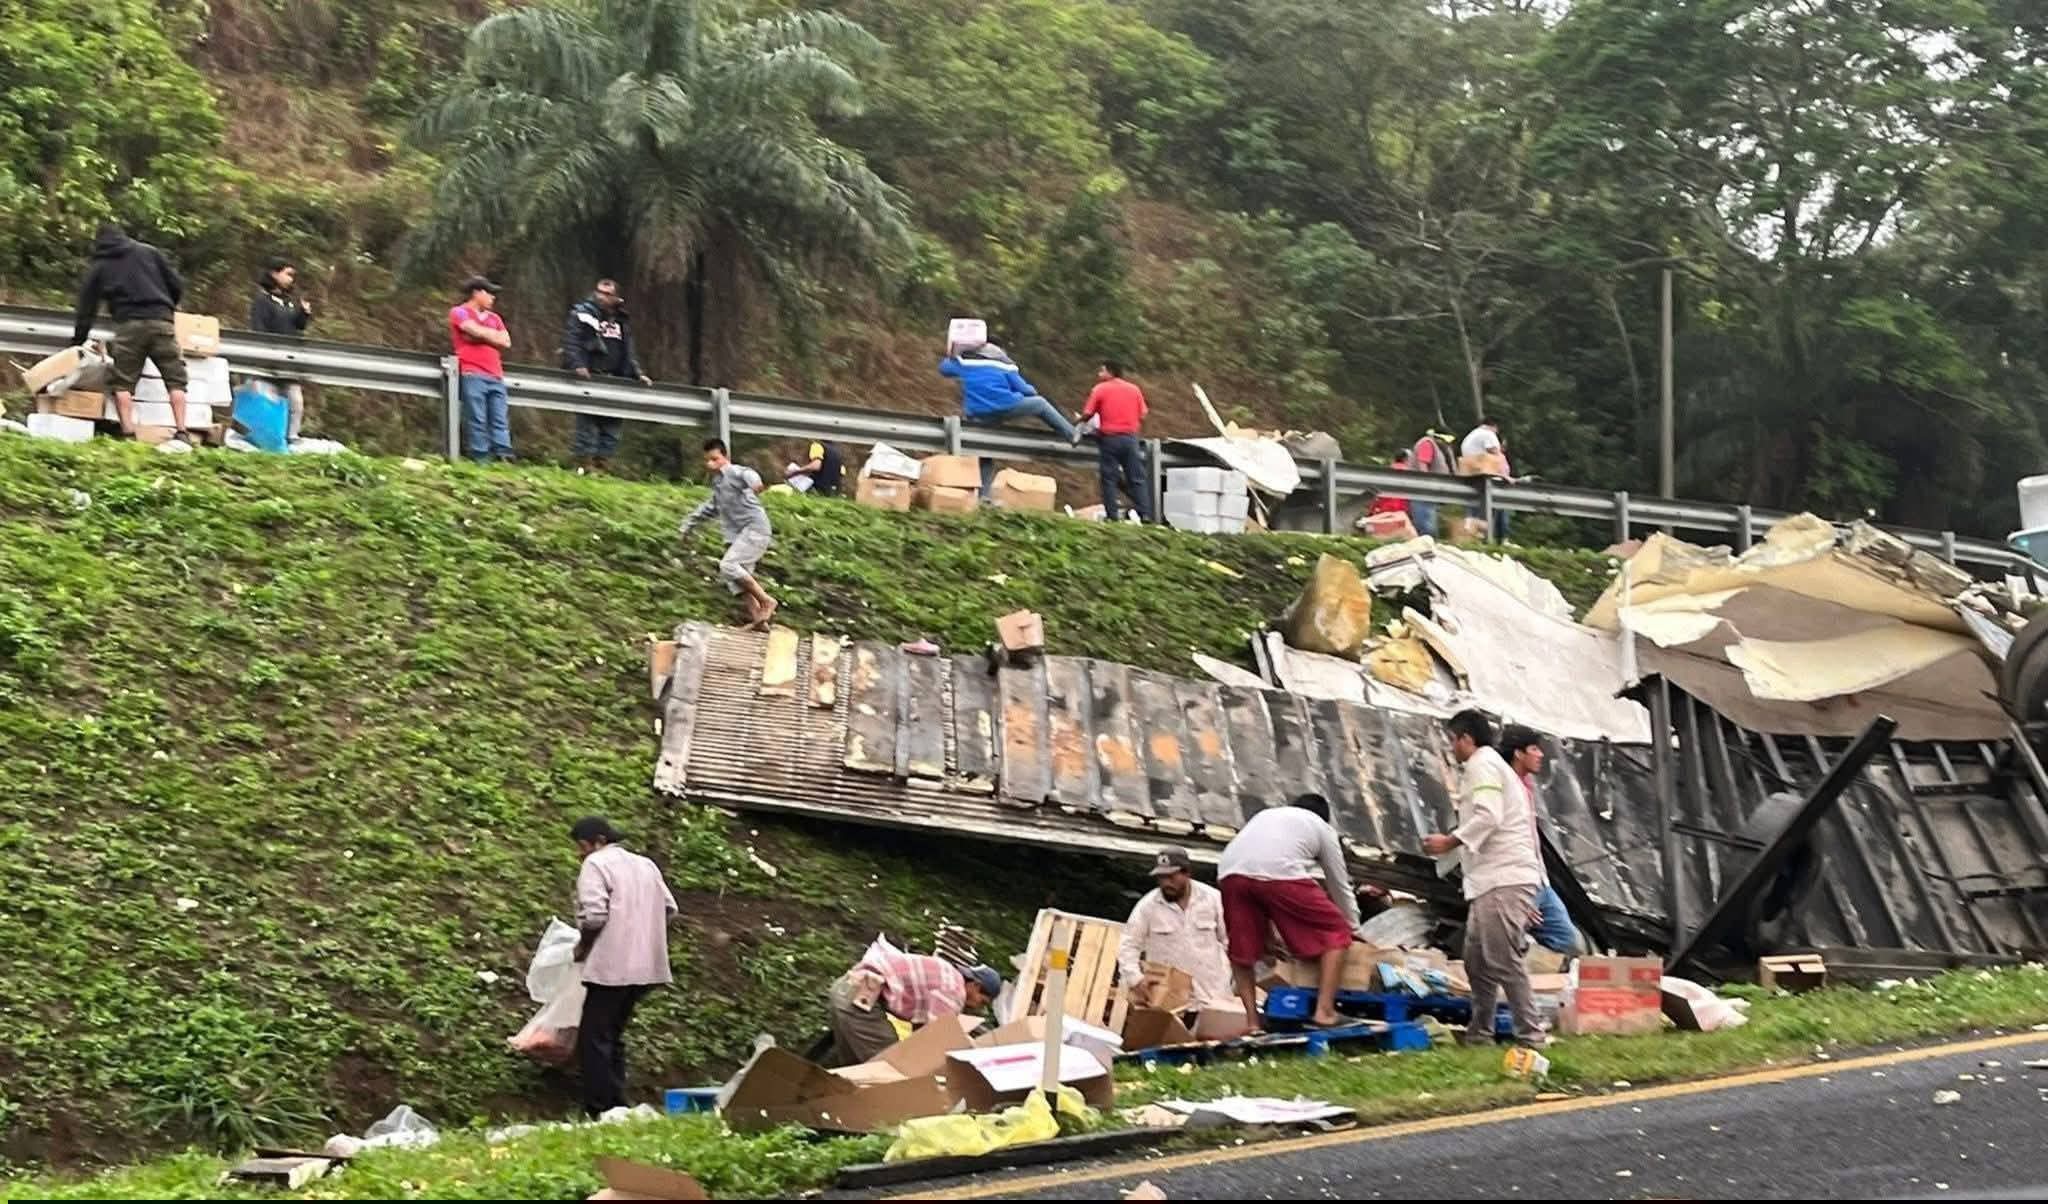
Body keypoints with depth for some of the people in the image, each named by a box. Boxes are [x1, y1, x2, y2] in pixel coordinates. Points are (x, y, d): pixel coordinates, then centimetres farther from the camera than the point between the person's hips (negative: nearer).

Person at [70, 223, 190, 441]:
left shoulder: (98, 268, 19)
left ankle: (128, 434, -8)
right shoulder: (149, 252, 19)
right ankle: (181, 433, -8)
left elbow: (86, 311, 20)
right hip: (162, 321, 1)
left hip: (128, 325, -1)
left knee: (121, 383, 4)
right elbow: (177, 285, 14)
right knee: (175, 379, 3)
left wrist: (77, 343, 28)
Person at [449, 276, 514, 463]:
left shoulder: (494, 318, 24)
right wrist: (494, 335, 7)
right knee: (477, 420, -9)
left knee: (500, 421, -4)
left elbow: (506, 342, 9)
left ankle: (505, 458, -10)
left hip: (496, 377, 6)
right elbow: (477, 331, -11)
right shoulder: (460, 313, 6)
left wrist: (483, 334, -1)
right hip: (473, 375, -6)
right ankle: (481, 460, -12)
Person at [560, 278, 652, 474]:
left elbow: (628, 353, 25)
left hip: (614, 380, 6)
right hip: (588, 377, -6)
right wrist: (577, 365, -22)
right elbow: (571, 342, -8)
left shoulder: (621, 322, 21)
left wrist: (637, 373, 14)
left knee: (612, 423, 2)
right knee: (588, 421, -10)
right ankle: (585, 462, -8)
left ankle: (603, 463, 6)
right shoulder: (582, 313, 3)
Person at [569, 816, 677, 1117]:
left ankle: (599, 1112, -5)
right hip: (644, 965, 8)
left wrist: (582, 945, 0)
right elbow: (669, 909, 17)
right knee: (613, 1036, 17)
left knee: (594, 1039, -2)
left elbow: (594, 914, -16)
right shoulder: (645, 865, 18)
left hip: (611, 966, -8)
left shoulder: (596, 864, -5)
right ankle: (618, 1108, 16)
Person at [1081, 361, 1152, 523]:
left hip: (1109, 438, -3)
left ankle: (1112, 515, 0)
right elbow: (1142, 416, 6)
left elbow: (1087, 414, -4)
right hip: (1130, 437, 3)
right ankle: (1144, 514, 1)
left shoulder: (1100, 389, -2)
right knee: (1137, 478, 6)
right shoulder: (1134, 389, 8)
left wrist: (1080, 421, 16)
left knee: (1109, 478, 3)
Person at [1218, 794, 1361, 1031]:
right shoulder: (1322, 828, 32)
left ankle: (1252, 1023, 12)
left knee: (1242, 951, 20)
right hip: (1279, 871, -4)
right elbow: (1340, 886, 36)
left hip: (1231, 871, 4)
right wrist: (1353, 929, 50)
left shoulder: (1265, 814, 42)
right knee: (1335, 933, 12)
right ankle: (1324, 1010, 4)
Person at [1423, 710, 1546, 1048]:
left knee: (1503, 960, -11)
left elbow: (1487, 817, -18)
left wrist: (1450, 842, -11)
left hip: (1503, 879, -11)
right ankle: (1479, 1033, 18)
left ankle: (1530, 1036, -10)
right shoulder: (1493, 766, 27)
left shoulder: (1482, 766, -4)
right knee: (1477, 959, 13)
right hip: (1493, 879, 11)